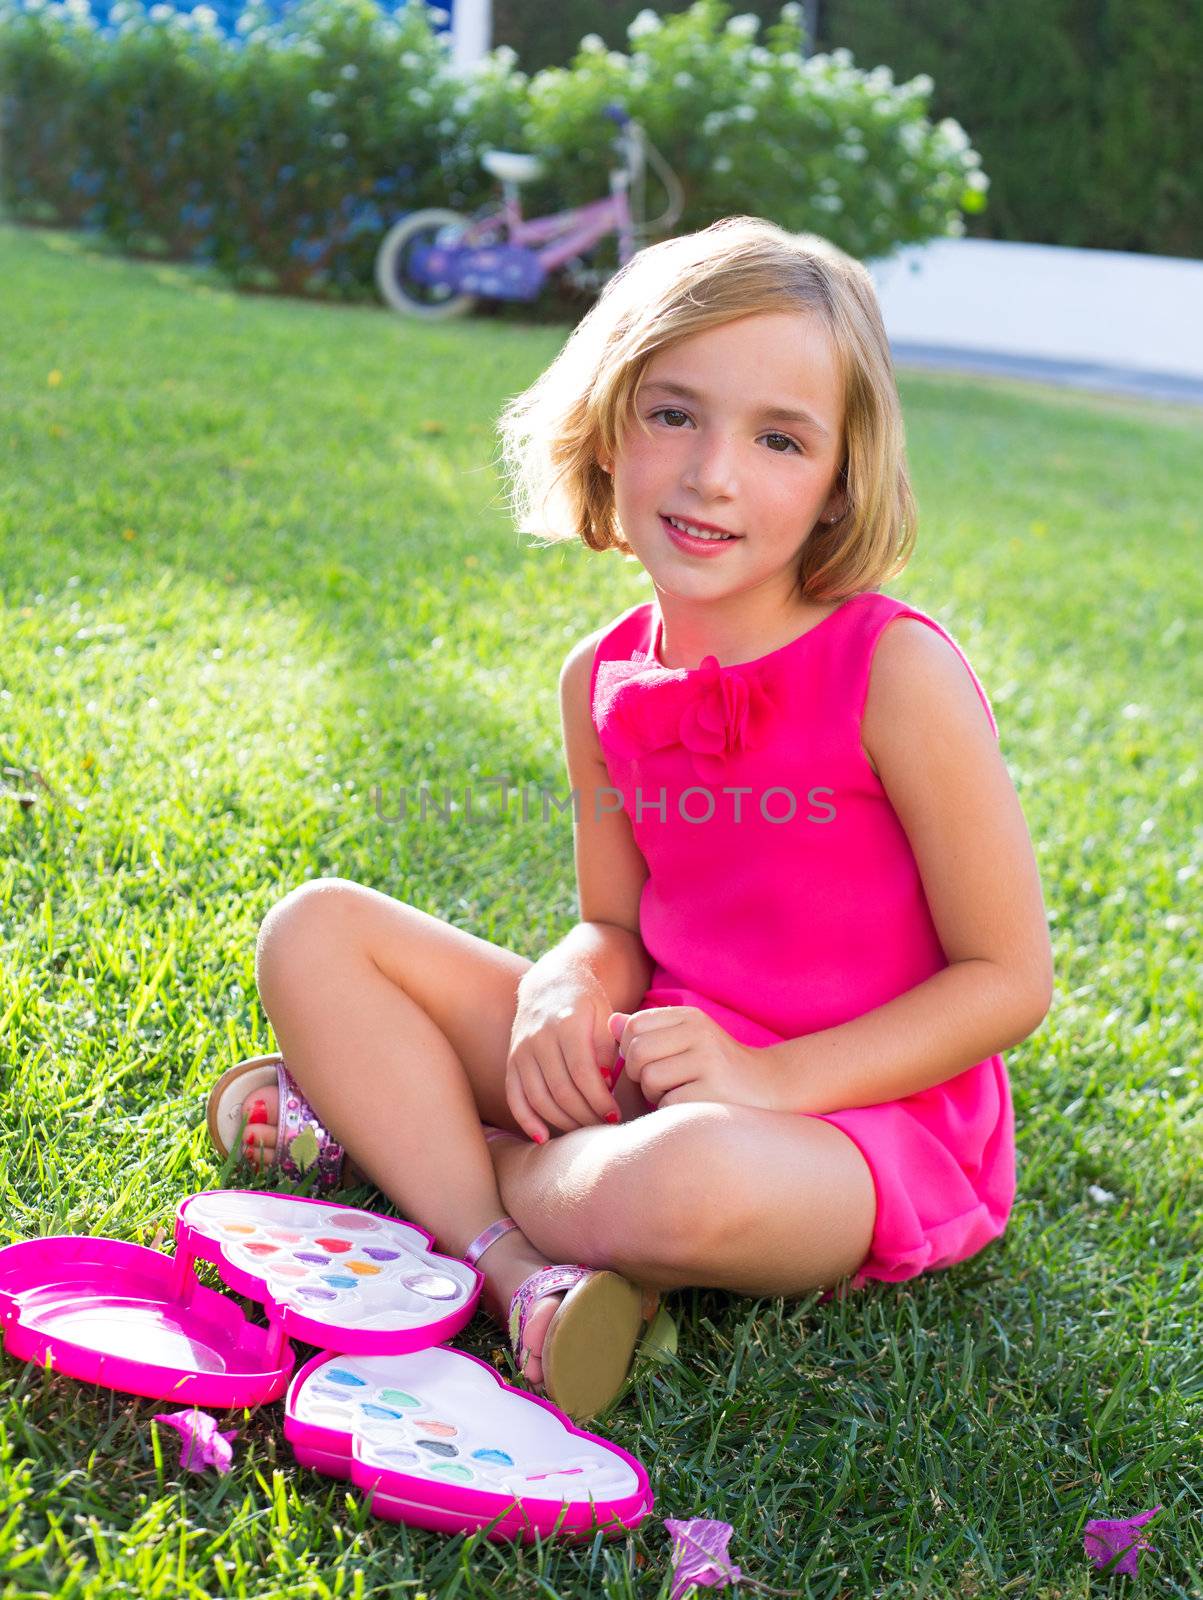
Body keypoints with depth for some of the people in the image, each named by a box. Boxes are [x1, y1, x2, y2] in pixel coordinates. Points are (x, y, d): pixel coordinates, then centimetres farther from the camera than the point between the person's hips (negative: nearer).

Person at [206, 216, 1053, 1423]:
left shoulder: (897, 672, -17)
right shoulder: (603, 681, 0)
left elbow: (1007, 979, -13)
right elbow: (618, 926, 10)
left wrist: (776, 1074, -22)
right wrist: (567, 995, -14)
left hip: (862, 1111, -6)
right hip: (658, 1065, 6)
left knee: (680, 1183, -41)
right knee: (316, 930, -3)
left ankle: (392, 1123, -9)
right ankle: (515, 1269, -19)